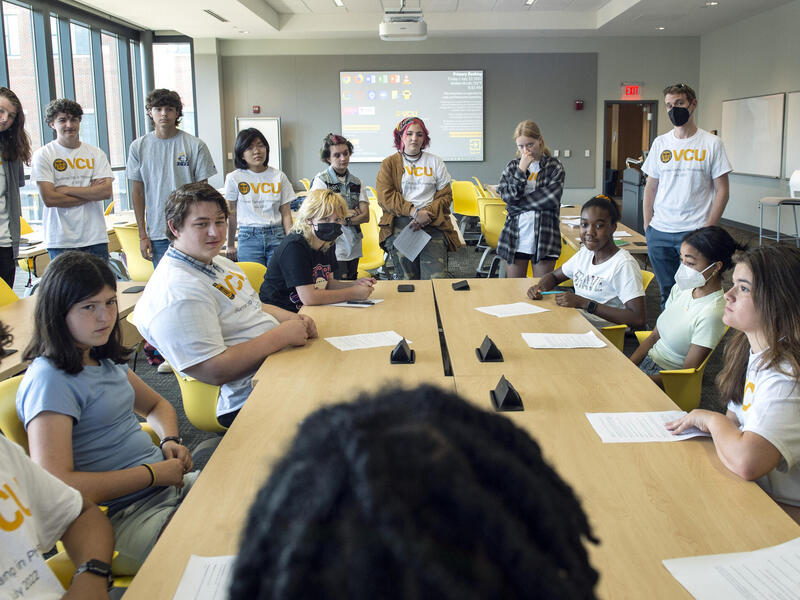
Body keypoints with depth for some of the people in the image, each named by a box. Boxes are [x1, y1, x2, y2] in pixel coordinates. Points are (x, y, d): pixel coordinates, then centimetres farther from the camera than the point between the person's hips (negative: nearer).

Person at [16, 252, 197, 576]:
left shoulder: (105, 360, 12)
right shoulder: (50, 381, -14)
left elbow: (156, 405, 28)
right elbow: (54, 485, -24)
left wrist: (171, 440, 4)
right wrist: (154, 473, -17)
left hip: (168, 486, 9)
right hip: (125, 521, -8)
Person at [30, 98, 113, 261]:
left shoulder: (96, 154, 10)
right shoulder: (43, 155, 2)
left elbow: (106, 192, -3)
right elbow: (49, 199, -8)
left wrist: (66, 190, -8)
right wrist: (91, 193, -5)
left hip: (95, 238, 2)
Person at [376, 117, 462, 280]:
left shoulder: (435, 162, 19)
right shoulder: (389, 164, 14)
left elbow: (445, 196, 12)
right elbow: (385, 196, 1)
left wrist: (428, 213, -7)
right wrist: (413, 212, -11)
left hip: (432, 223, 1)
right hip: (399, 222, 0)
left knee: (435, 277, -20)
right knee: (406, 278, -14)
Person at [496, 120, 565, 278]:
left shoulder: (554, 167, 2)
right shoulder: (512, 167, 8)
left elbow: (552, 199, -11)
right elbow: (508, 197, -6)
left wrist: (518, 203, -7)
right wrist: (521, 170, -11)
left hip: (544, 238, -2)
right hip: (515, 238, 2)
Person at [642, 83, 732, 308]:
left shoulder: (711, 143, 0)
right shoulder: (660, 143, 10)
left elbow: (722, 190, -1)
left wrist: (709, 228, -9)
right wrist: (647, 225, 5)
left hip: (695, 231, -3)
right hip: (659, 231, 3)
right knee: (667, 292, 10)